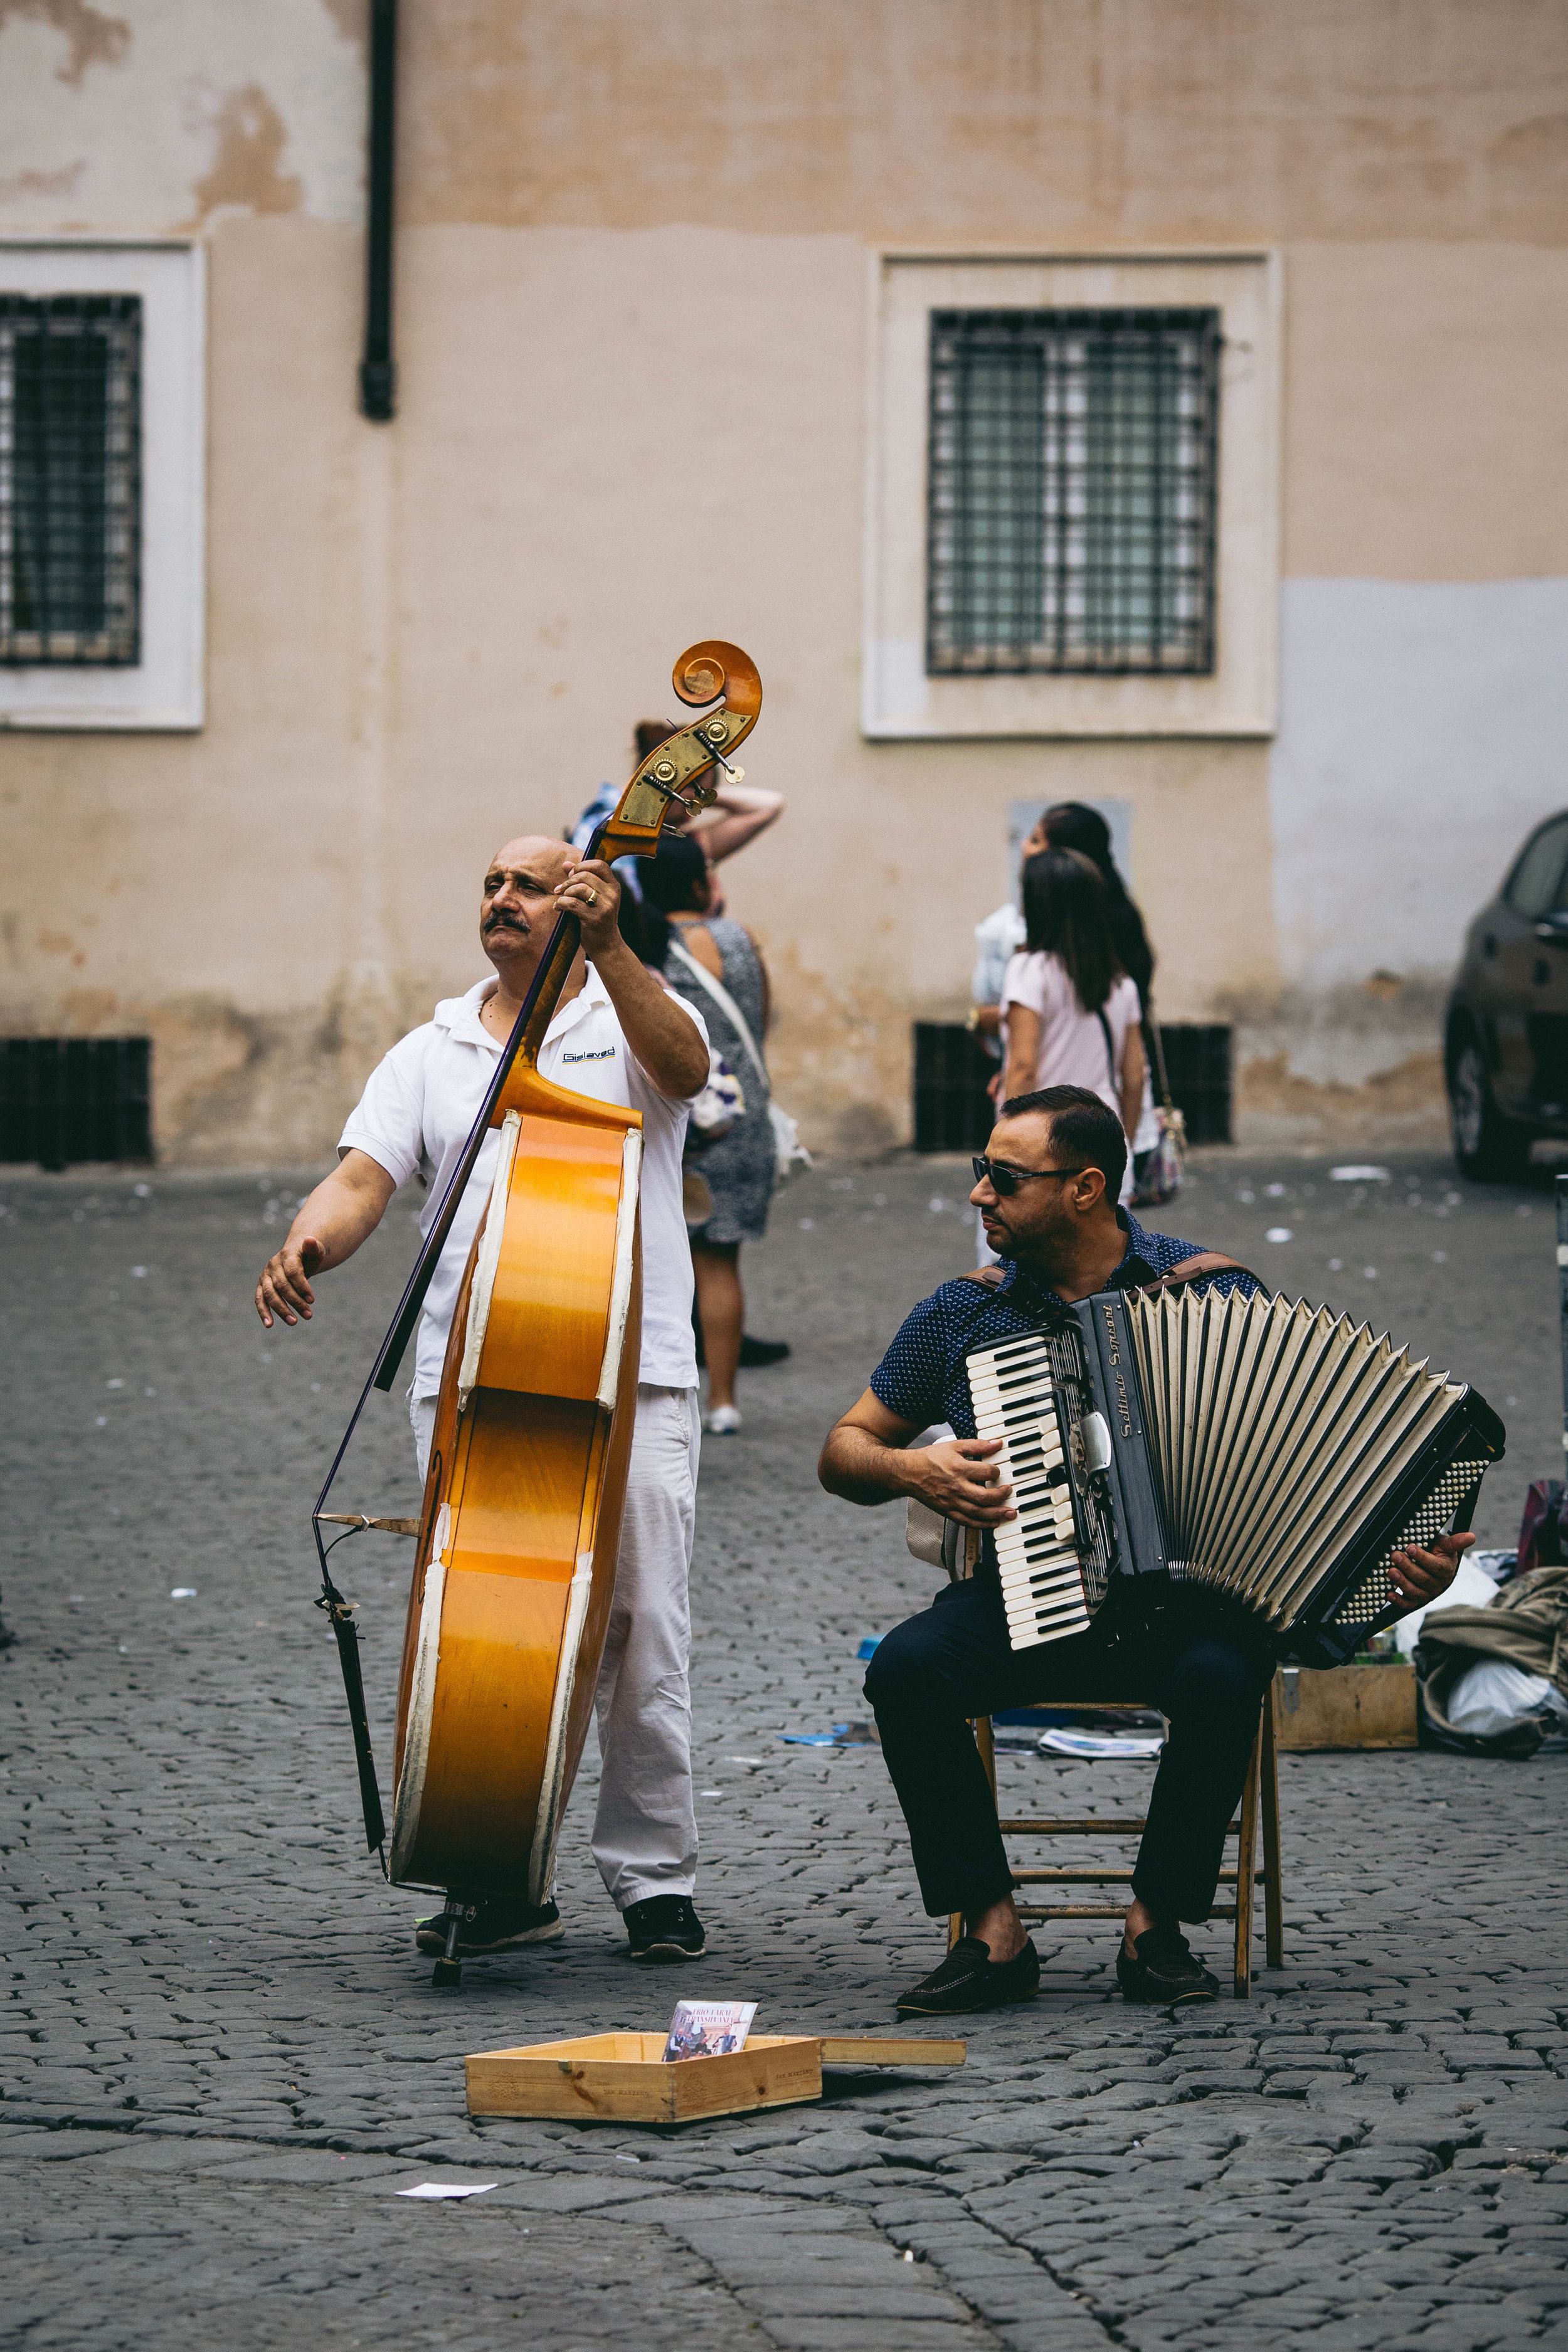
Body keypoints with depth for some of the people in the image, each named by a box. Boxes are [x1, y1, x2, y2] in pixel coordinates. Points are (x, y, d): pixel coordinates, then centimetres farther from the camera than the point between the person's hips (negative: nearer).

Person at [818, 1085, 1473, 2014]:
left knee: (1222, 1676, -35)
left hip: (1185, 1601, -2)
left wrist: (1404, 1556, -14)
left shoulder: (1212, 1292, 1)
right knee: (907, 1666, -27)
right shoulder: (965, 1313, 7)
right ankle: (994, 1932, -17)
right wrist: (908, 1469, -8)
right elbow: (844, 1451, 15)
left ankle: (1157, 1926, -14)